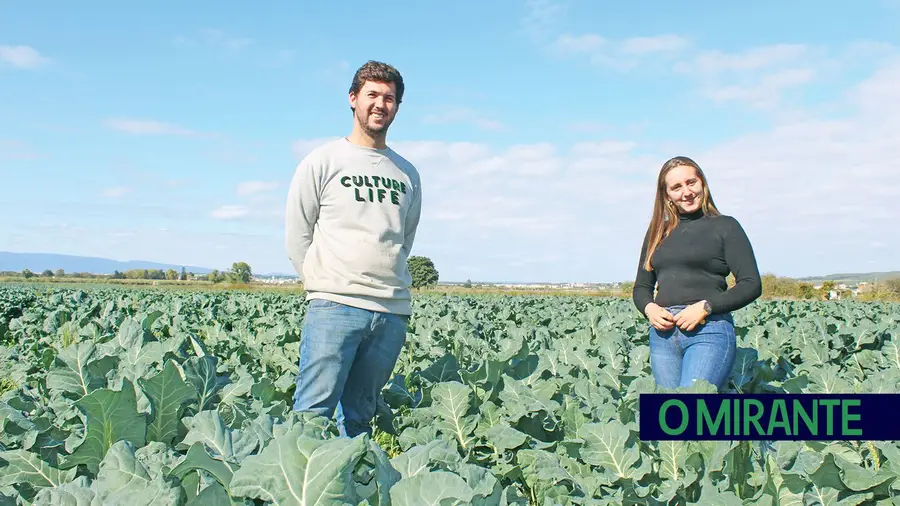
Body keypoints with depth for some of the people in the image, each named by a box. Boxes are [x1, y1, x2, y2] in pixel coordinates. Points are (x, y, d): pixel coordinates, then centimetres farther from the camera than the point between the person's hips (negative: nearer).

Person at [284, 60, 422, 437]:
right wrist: (324, 288, 2)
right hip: (334, 307, -4)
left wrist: (390, 283, 11)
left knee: (359, 416, 9)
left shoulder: (408, 174, 17)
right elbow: (296, 235, 6)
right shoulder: (323, 161, 6)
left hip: (393, 312, 4)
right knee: (313, 412, -10)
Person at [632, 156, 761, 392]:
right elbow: (641, 287, 21)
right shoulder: (658, 232, 18)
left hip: (710, 330, -5)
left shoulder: (725, 226, 5)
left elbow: (751, 284, -1)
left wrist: (705, 307, -13)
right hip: (662, 334, 5)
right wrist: (649, 308, -2)